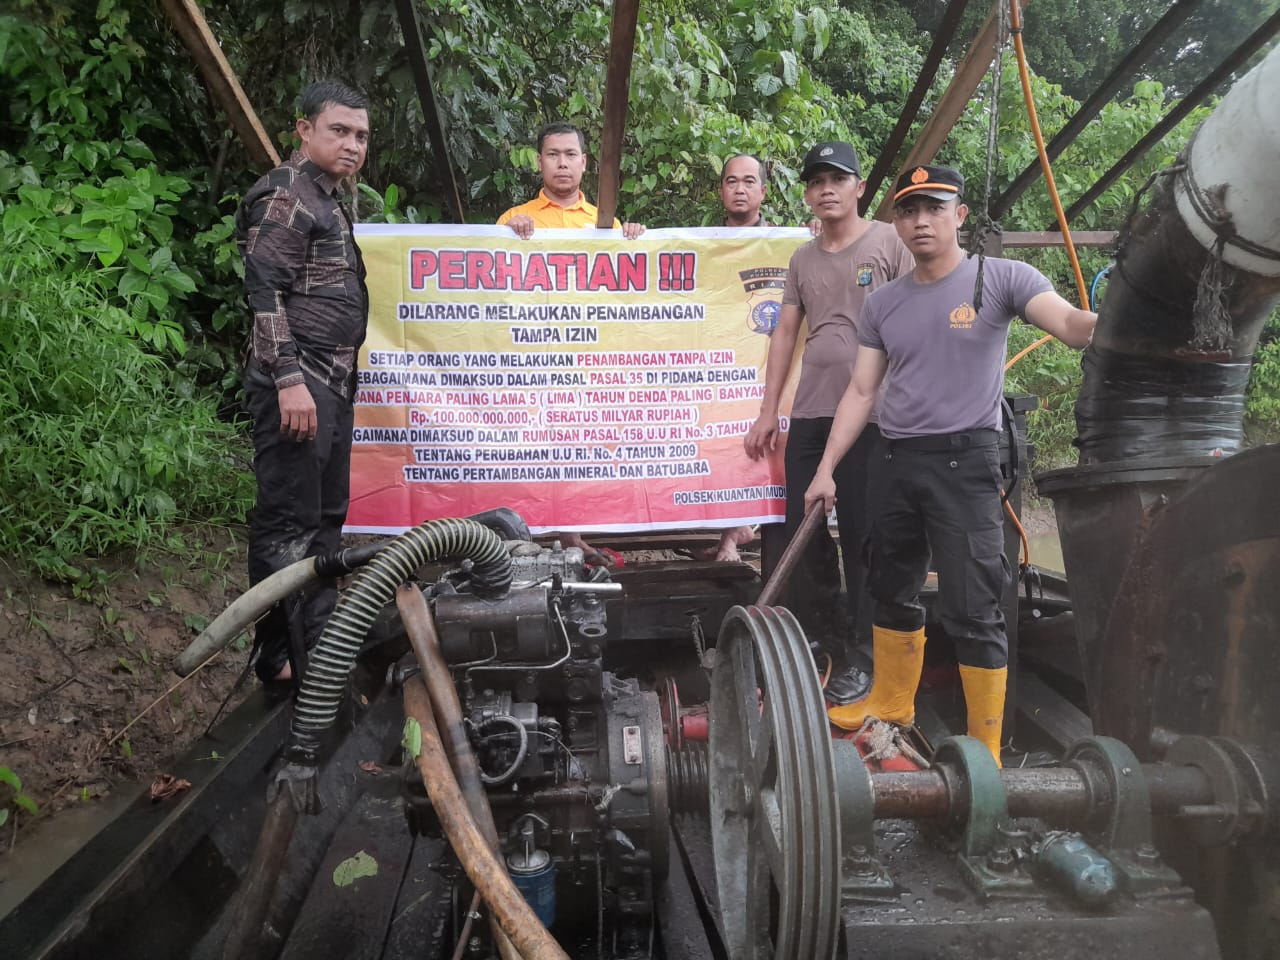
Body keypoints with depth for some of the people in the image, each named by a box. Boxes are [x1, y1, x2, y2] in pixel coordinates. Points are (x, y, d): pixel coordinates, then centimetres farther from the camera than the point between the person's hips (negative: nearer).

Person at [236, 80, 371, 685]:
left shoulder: (330, 199, 21)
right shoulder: (287, 194, -8)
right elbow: (265, 292, -17)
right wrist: (289, 381, -24)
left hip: (333, 382, 10)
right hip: (297, 381, -10)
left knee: (326, 515, 15)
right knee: (288, 520, -6)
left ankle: (318, 637, 26)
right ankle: (279, 656, 1)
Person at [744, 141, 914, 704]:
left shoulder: (888, 244, 2)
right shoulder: (803, 260, 16)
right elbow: (784, 333, 16)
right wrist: (768, 413, 12)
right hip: (809, 414, 6)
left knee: (862, 537, -1)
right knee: (801, 534, 7)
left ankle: (860, 659, 10)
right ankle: (823, 644, 21)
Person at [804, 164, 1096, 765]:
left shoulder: (1000, 279, -2)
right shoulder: (883, 304, 12)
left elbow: (1072, 325, -16)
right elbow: (861, 392, 11)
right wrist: (825, 471, 6)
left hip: (964, 458, -5)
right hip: (898, 461, 6)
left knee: (971, 607, -7)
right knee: (892, 590, 17)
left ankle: (986, 746, 5)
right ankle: (892, 700, 37)